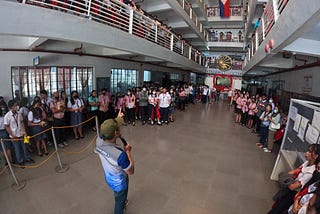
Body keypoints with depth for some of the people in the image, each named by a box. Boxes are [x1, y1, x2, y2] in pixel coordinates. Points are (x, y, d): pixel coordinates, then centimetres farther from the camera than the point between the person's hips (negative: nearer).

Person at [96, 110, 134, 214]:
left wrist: (117, 118, 10)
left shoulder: (99, 141, -26)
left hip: (109, 178, 7)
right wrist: (128, 151, -19)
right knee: (119, 202, 26)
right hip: (119, 183, -6)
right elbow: (131, 171, -25)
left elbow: (107, 131, -1)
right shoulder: (120, 154, -44)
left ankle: (122, 202, 67)